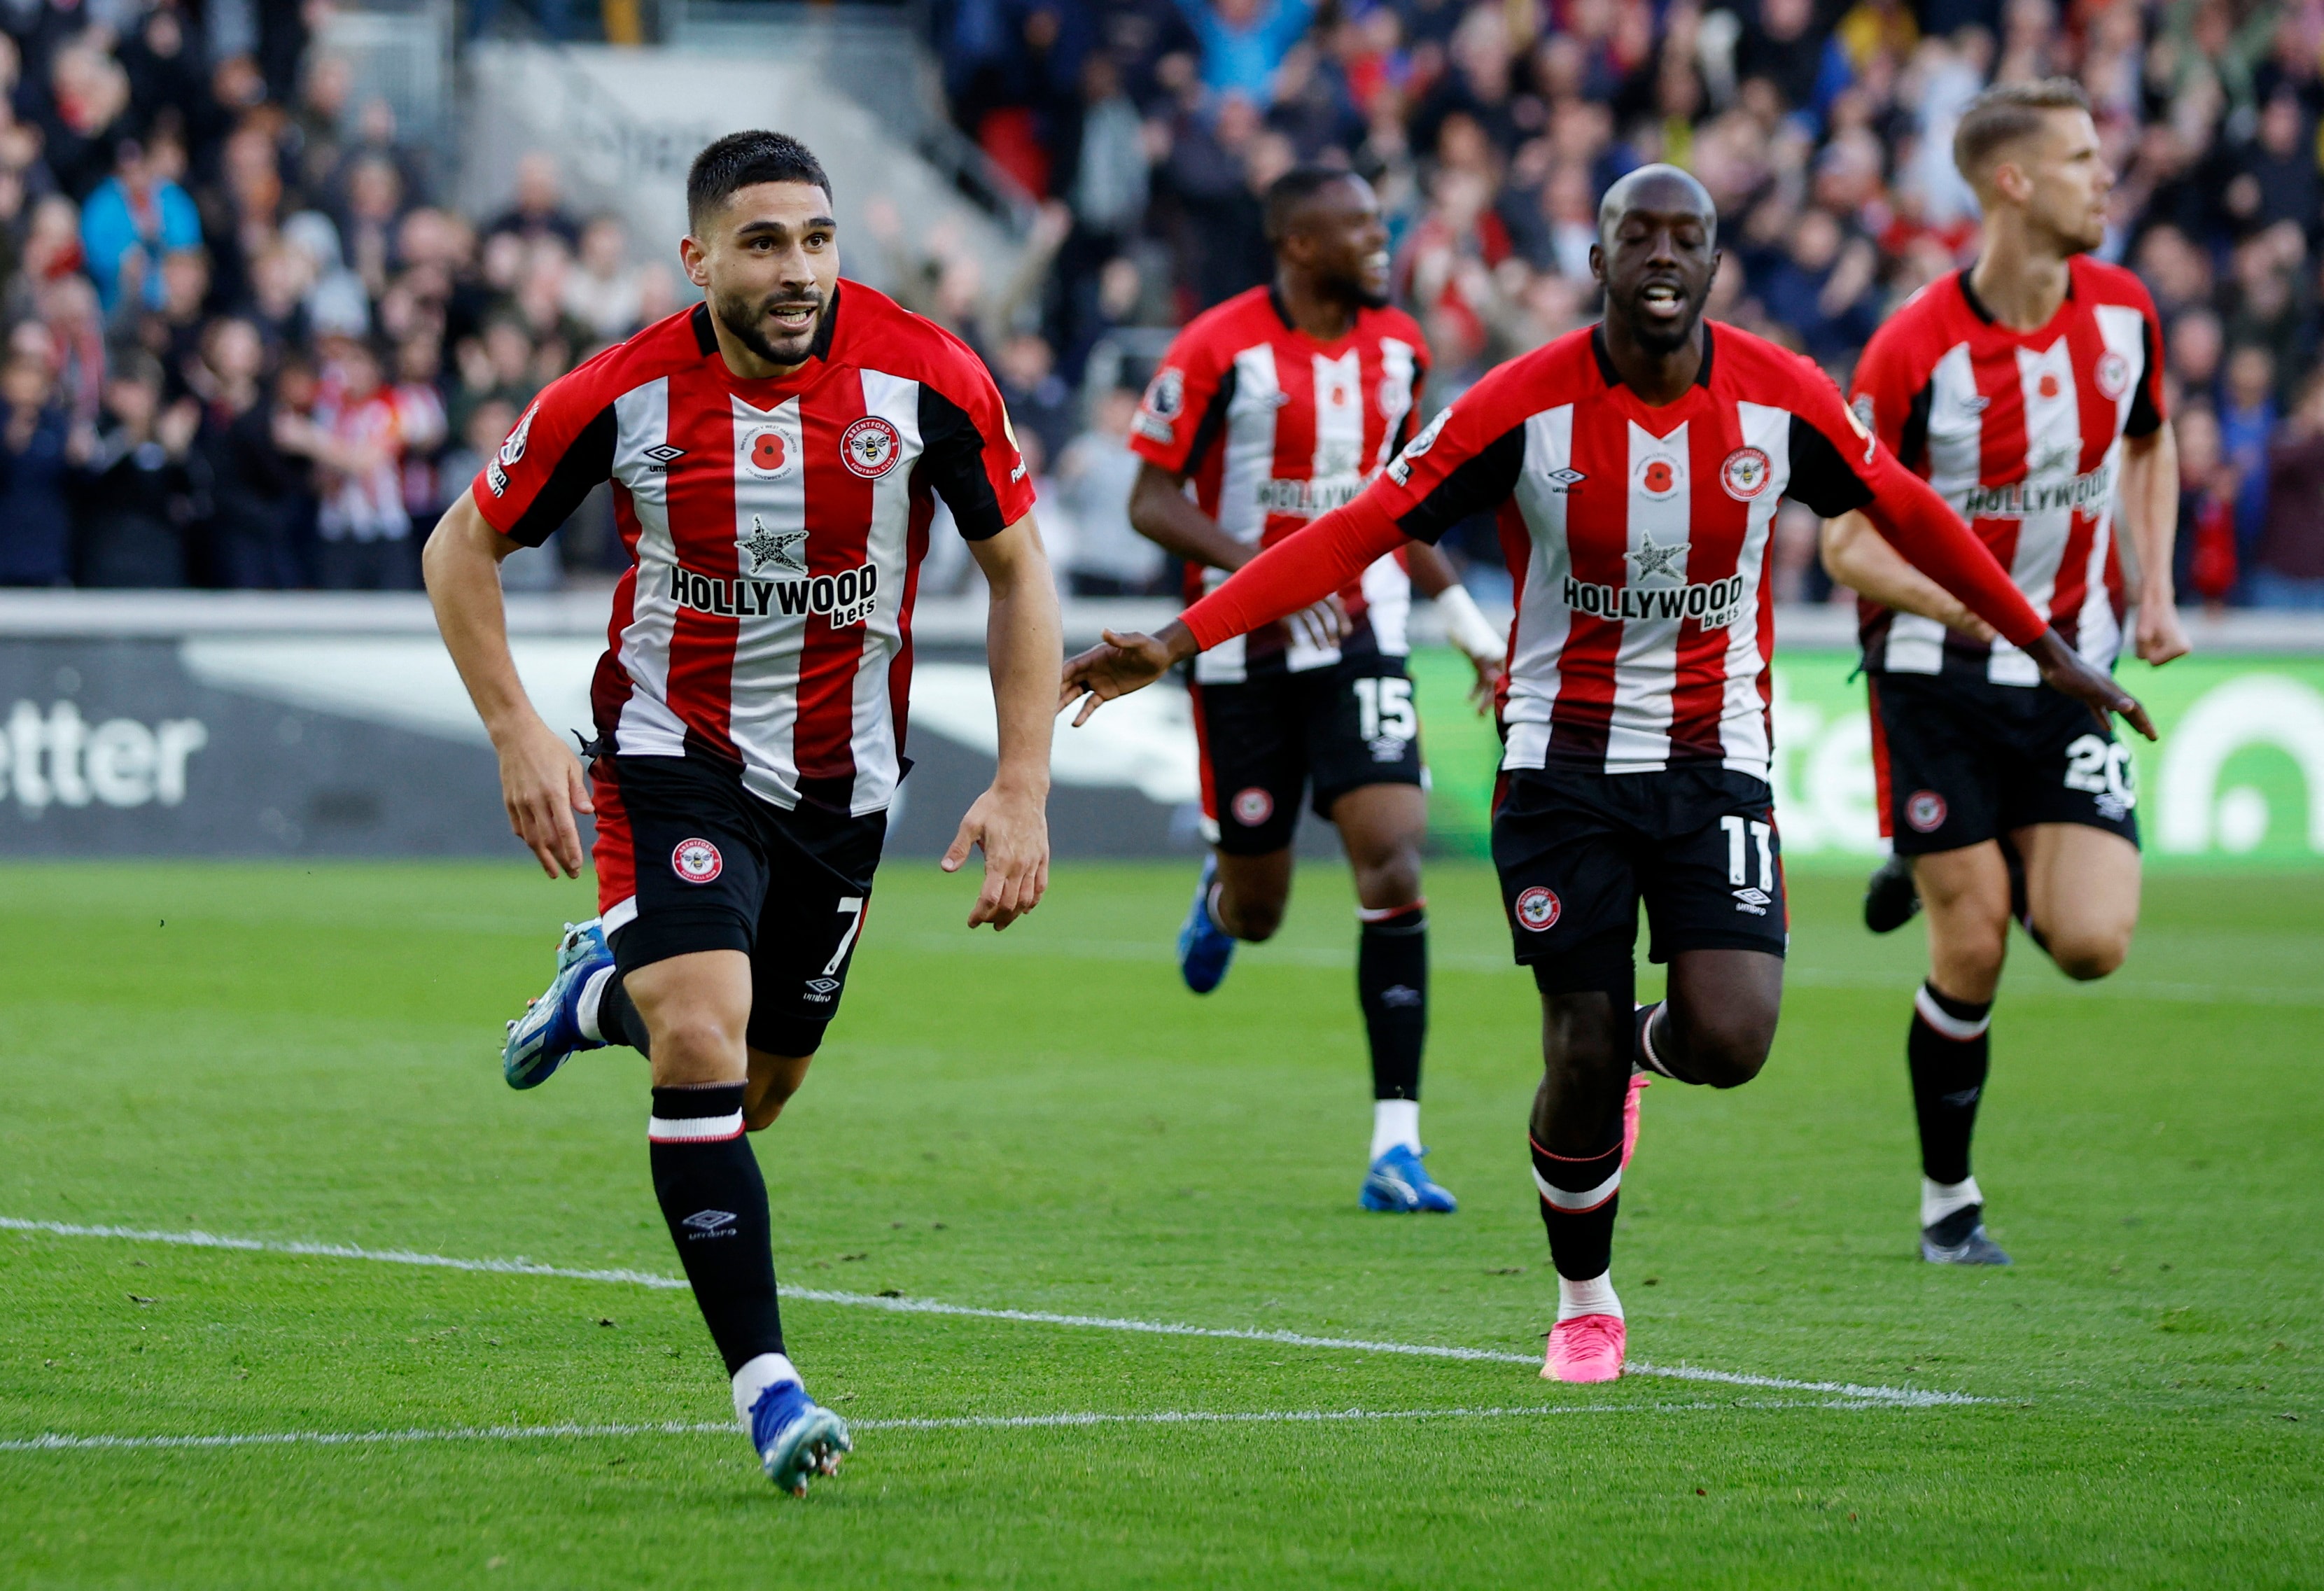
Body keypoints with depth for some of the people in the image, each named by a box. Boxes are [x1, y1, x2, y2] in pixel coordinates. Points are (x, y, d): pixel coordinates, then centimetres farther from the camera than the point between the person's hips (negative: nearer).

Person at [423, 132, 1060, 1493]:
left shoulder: (924, 376, -15)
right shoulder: (623, 396, -16)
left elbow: (1019, 571, -3)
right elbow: (463, 548, -1)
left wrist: (1024, 789, -9)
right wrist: (520, 735, -11)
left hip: (841, 778, 3)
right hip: (673, 755, -2)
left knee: (759, 1091, 14)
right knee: (701, 1045, -22)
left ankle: (605, 989, 47)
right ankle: (765, 1383, -17)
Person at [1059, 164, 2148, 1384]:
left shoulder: (1782, 401, -6)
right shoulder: (1525, 405, -13)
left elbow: (1906, 514, 10)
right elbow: (1360, 530, -12)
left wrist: (2044, 647, 17)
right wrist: (1179, 640, -21)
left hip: (1714, 765, 1)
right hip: (1564, 766, -1)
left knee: (1730, 1042, -17)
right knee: (1581, 1065, -2)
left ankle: (1651, 1043, 23)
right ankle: (1585, 1305, 24)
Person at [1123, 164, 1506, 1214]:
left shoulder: (1398, 347, 6)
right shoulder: (1220, 352, -12)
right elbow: (1151, 501, -10)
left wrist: (1467, 620, 17)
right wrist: (1259, 565, -25)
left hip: (1360, 639, 3)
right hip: (1246, 653, -3)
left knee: (1394, 869, -14)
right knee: (1260, 913, 6)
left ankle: (1396, 1146, -14)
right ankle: (1221, 892, 48)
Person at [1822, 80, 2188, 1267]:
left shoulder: (2123, 312, -2)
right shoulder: (1912, 353, -17)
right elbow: (1850, 544, -13)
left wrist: (2155, 592, 6)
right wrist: (1983, 611, -27)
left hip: (2070, 676, 4)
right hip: (1938, 678, -4)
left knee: (2091, 941, -11)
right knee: (1970, 956, -4)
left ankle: (1970, 869, 22)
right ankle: (1947, 1198, 16)